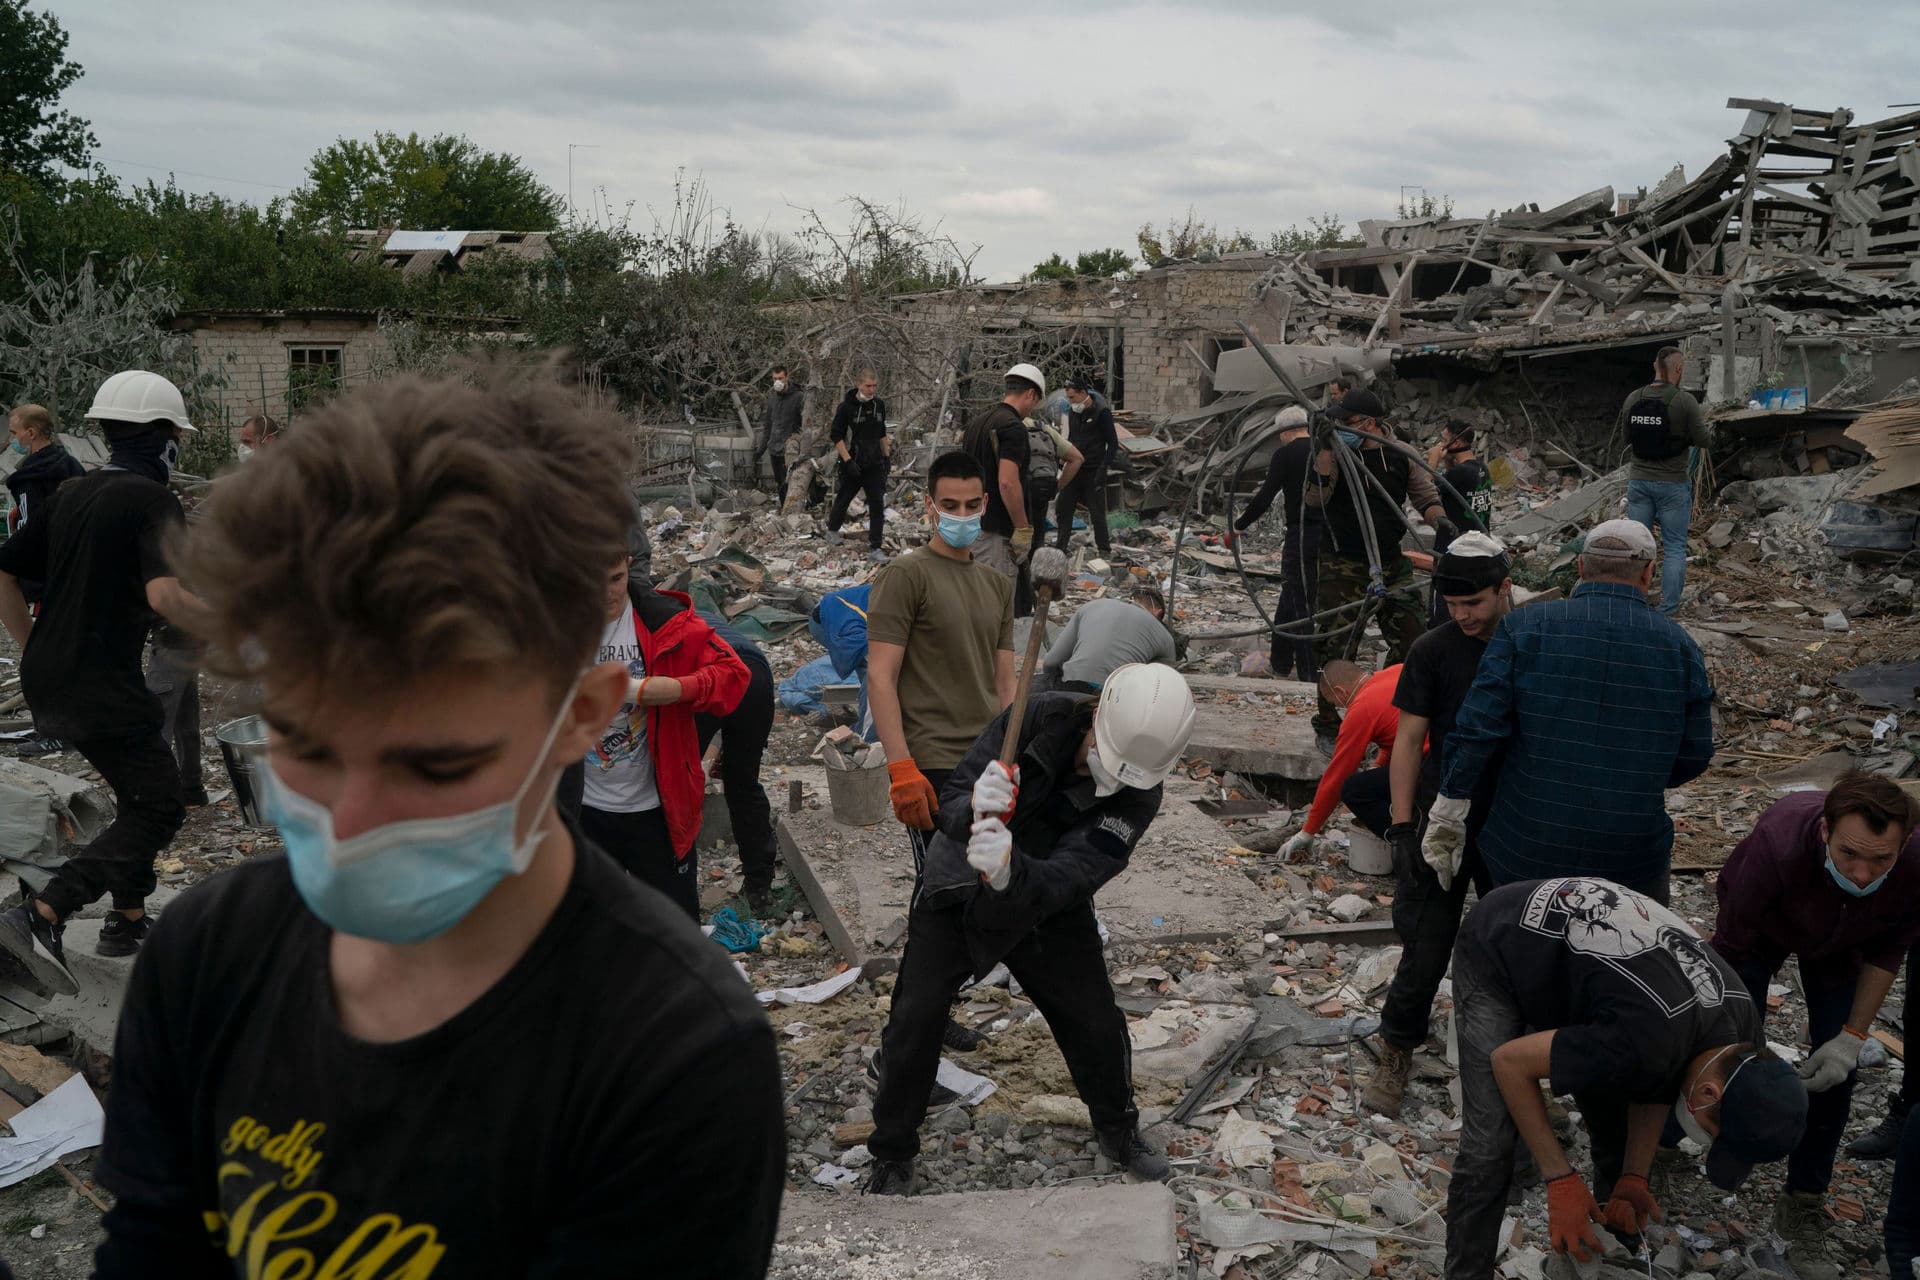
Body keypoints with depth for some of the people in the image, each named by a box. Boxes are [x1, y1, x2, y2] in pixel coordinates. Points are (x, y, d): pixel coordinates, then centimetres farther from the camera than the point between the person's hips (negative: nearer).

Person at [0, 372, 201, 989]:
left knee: (140, 788, 22)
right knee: (158, 810, 0)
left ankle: (128, 921, 28)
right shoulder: (153, 500, -13)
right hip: (102, 685, -9)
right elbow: (164, 595, -27)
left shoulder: (69, 494, 12)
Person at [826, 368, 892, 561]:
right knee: (844, 499, 15)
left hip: (874, 465, 3)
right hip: (852, 465, -3)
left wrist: (887, 456, 13)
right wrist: (848, 461, -19)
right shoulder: (846, 407, -12)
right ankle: (832, 530, 42)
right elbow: (837, 437, -12)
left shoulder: (879, 405, 4)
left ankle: (874, 549, -3)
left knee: (877, 505, -6)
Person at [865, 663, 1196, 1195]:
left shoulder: (1138, 795, -23)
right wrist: (973, 810, -52)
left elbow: (1068, 878, -35)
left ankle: (1119, 1132, 35)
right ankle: (893, 1156, 15)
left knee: (1097, 1026, 5)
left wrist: (1010, 871, -57)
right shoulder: (1040, 717, -27)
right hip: (955, 892, -1)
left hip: (1047, 908, 1)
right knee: (913, 1021, -7)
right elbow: (950, 802, -27)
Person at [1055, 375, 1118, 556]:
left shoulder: (1101, 412, -11)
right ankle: (1061, 549, 17)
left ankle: (1105, 551, 4)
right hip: (1074, 469, 7)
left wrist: (1103, 469, -18)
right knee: (1063, 509, 7)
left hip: (1093, 472, -7)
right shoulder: (1073, 412, 9)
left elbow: (1113, 444, -11)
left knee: (1097, 514, -4)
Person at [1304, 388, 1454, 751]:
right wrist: (1325, 449, -24)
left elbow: (1426, 496, 10)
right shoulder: (1335, 452, -5)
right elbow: (1315, 499, -19)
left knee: (1411, 638, 2)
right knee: (1336, 646, -4)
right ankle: (1328, 725, 10)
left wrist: (1441, 521, -11)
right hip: (1342, 567, -3)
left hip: (1391, 564, 3)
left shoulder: (1400, 456, 3)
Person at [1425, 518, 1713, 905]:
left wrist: (1448, 811, -4)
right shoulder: (1679, 645, -2)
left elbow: (1477, 729, -12)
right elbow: (1694, 757, 4)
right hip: (1631, 856, 1)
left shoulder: (1524, 627, -8)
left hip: (1525, 847, 0)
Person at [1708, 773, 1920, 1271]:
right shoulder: (1777, 845, -46)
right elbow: (1731, 950, -32)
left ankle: (1804, 1201, 15)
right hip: (1762, 923, -2)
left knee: (1836, 1070, -2)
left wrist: (1853, 1037, -16)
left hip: (1839, 943, 2)